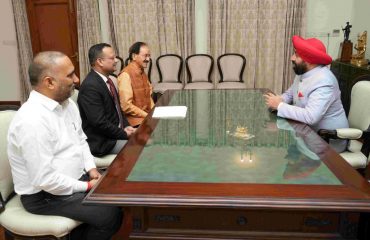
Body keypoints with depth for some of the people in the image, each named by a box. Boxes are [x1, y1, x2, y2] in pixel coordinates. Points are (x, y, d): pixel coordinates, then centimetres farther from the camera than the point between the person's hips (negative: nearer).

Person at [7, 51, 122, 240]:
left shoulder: (67, 103, 1)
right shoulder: (33, 120, -28)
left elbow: (80, 140, 12)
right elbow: (44, 180, -27)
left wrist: (91, 169, -3)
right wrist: (86, 186, -17)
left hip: (76, 177, 8)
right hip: (45, 194, -8)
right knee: (110, 214, -19)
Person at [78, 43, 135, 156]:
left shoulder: (106, 80, 6)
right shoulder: (90, 86, -22)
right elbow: (99, 122, -25)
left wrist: (126, 126, 0)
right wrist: (124, 134, -15)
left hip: (117, 131, 9)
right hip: (102, 141, -9)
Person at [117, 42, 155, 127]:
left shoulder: (142, 73, 12)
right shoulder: (126, 75, -14)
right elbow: (126, 106, -18)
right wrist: (148, 116, -14)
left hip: (147, 115, 8)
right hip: (136, 120, -8)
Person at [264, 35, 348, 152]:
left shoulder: (323, 82, -28)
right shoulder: (303, 72, 2)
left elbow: (310, 117, -37)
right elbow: (290, 93, 15)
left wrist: (279, 106, -28)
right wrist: (280, 99, -9)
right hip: (309, 131, 8)